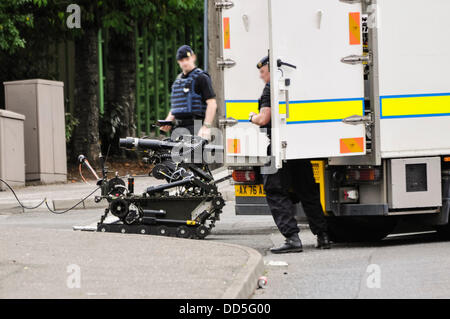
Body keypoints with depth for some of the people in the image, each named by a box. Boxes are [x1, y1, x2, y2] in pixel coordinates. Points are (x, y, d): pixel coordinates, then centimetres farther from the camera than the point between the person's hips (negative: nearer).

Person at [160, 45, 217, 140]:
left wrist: (206, 127, -21)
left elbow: (212, 104, -12)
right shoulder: (178, 79, 21)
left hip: (194, 127, -7)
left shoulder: (201, 78, -4)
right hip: (178, 127, 7)